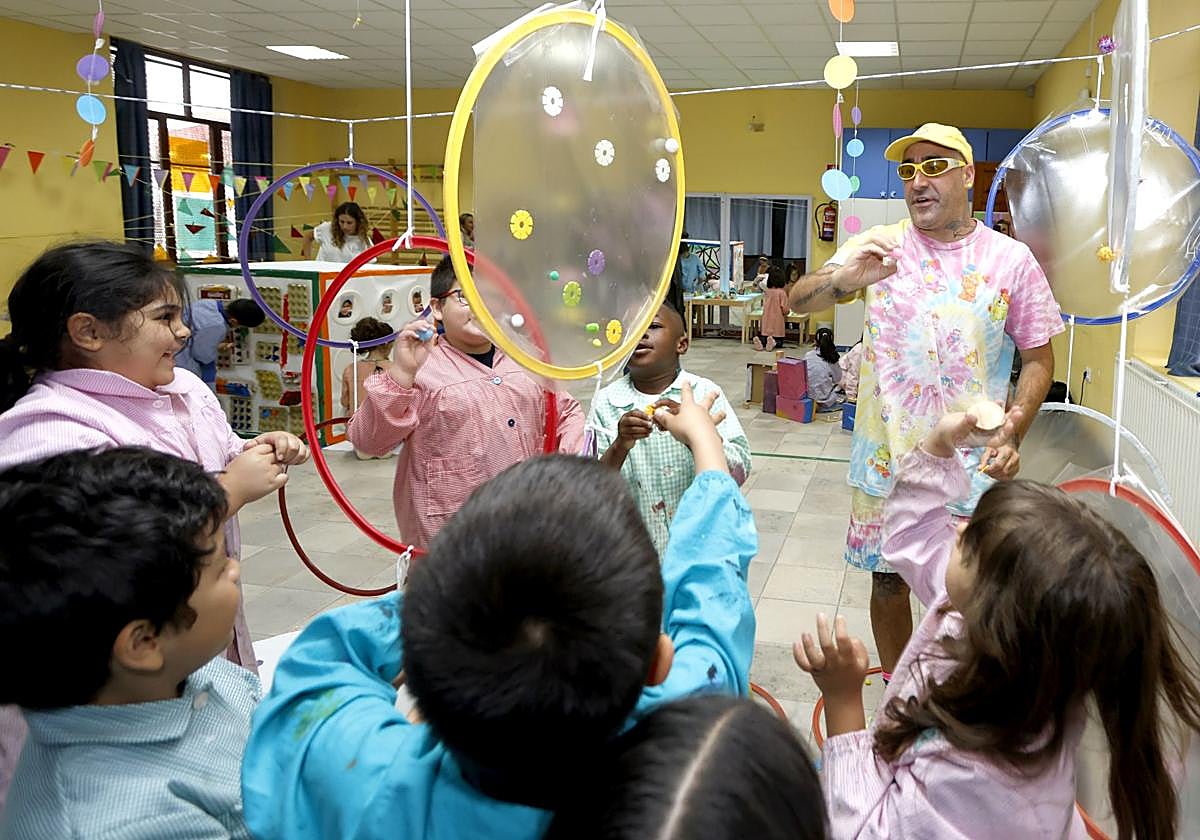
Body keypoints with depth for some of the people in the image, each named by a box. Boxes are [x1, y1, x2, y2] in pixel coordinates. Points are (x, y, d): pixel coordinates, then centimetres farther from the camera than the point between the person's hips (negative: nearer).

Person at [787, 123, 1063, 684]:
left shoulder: (1011, 260, -2)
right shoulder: (879, 247, 0)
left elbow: (1039, 359, 4)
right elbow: (798, 301, -10)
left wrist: (1012, 431, -12)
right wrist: (843, 279, -32)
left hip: (969, 465, -1)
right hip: (885, 457, 1)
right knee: (887, 581, 13)